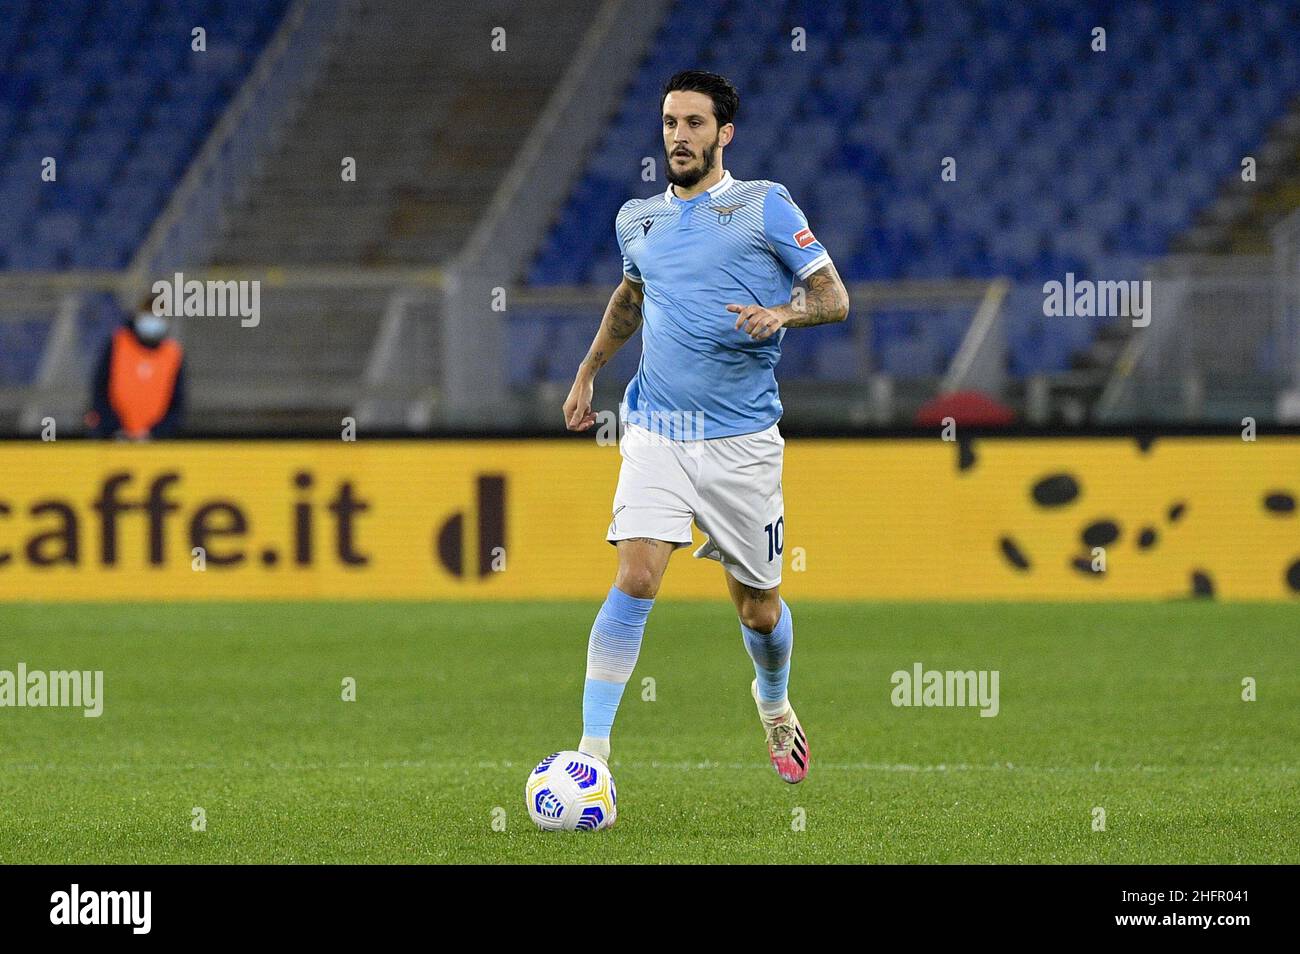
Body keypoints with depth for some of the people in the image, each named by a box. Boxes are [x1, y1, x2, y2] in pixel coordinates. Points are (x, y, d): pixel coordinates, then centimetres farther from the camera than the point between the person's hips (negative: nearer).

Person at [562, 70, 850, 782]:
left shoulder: (764, 206, -1)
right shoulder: (637, 221, 12)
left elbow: (834, 297, -1)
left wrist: (781, 313, -21)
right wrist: (587, 371, 32)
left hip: (741, 440, -2)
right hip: (656, 434, 2)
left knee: (757, 607, 9)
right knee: (635, 581, -17)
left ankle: (774, 703, 42)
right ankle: (591, 752, -18)